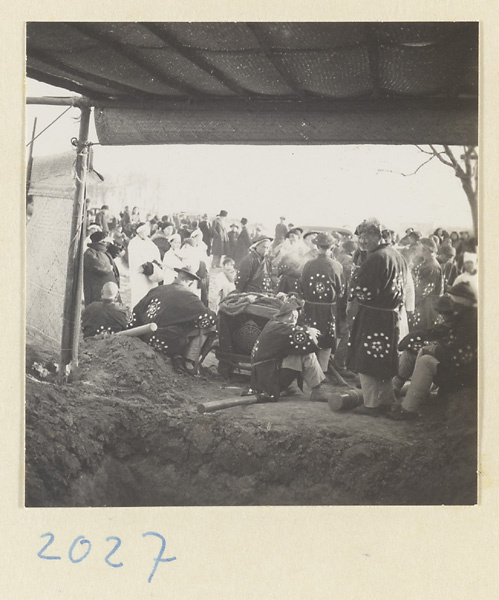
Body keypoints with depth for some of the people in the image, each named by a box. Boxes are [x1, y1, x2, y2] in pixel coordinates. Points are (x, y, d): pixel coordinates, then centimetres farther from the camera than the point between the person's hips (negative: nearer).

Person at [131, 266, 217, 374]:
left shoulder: (157, 290, 9)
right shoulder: (187, 296, -9)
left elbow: (136, 312, 15)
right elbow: (209, 317, -14)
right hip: (167, 345, -7)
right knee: (207, 326, 2)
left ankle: (176, 357, 12)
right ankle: (190, 365, -2)